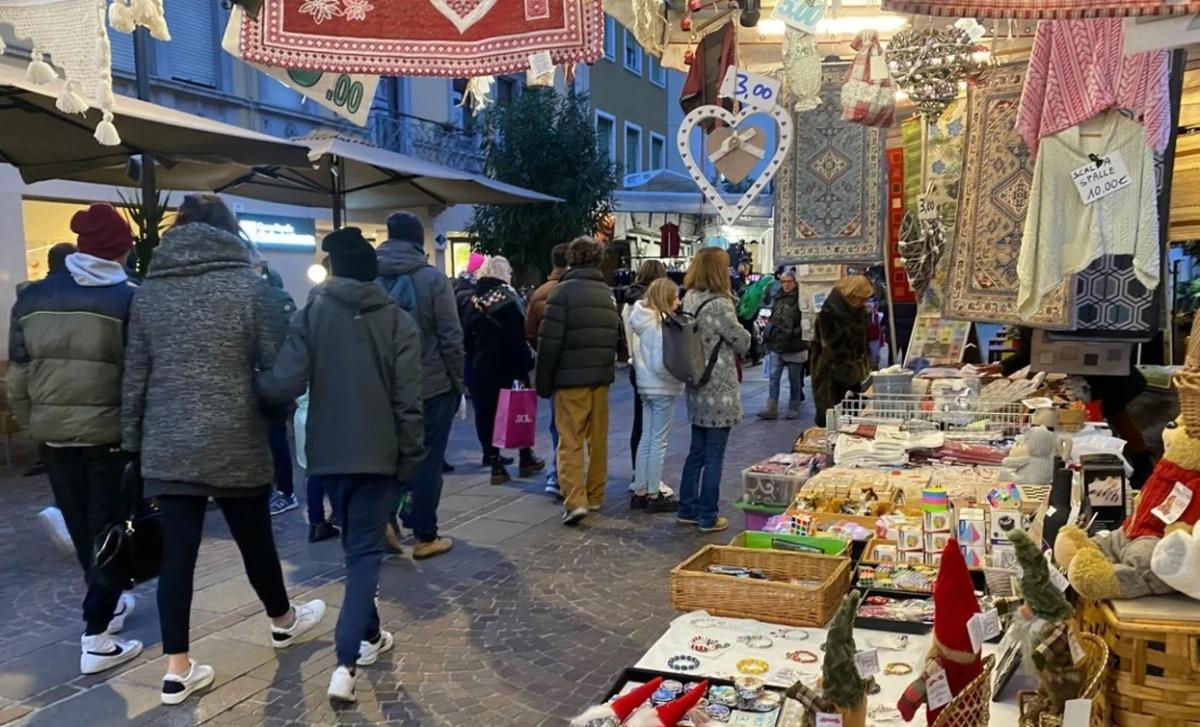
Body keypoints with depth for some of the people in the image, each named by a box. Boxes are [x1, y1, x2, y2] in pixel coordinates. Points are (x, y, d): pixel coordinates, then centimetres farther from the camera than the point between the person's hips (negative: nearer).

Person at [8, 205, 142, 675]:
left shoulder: (33, 298, 3)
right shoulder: (127, 300, -10)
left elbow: (17, 376, 6)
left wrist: (33, 425, 17)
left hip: (53, 436, 5)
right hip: (109, 435, -4)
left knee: (82, 531, 20)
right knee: (109, 531, 5)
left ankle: (106, 604, 38)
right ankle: (96, 637, 3)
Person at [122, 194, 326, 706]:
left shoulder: (148, 291, 3)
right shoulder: (248, 284, -6)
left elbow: (134, 376, 5)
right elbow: (277, 367, -8)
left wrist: (131, 441, 12)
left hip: (167, 446, 3)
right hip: (236, 443, -2)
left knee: (176, 553, 5)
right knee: (255, 539, 15)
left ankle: (177, 670, 10)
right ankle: (282, 621, 37)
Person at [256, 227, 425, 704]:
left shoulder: (314, 312, -4)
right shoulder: (398, 321, -4)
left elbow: (286, 384, -14)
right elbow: (407, 402, -9)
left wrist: (252, 383, 6)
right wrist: (411, 458, 0)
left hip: (329, 452, 2)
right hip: (378, 453, -1)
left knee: (355, 545, 20)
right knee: (365, 551, 3)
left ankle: (368, 635, 33)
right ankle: (345, 663, -8)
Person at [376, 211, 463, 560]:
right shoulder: (432, 278, -10)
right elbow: (451, 337, -12)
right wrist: (458, 380, 0)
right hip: (431, 383, -4)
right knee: (427, 461, 3)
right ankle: (425, 537, 9)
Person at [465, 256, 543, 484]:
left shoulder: (474, 301, 4)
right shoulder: (508, 299, -10)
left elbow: (469, 336, 6)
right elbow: (519, 336, -15)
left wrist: (478, 359, 12)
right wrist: (526, 362, -10)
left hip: (483, 368, 3)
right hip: (509, 366, -3)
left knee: (487, 413, 6)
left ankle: (496, 465, 6)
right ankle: (526, 458, 22)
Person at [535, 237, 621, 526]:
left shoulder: (564, 291, -10)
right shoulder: (608, 293, 11)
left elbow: (549, 342, -13)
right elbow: (617, 337, 15)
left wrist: (543, 382, -6)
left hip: (571, 378, -6)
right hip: (601, 377, 6)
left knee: (570, 441, -3)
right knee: (598, 439, 13)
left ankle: (575, 500, -12)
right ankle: (595, 497, 20)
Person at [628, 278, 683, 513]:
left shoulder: (644, 320, 7)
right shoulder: (661, 324, -19)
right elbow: (660, 363, -23)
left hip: (645, 386, 8)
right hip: (662, 389, -8)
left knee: (647, 438, 14)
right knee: (659, 441, 1)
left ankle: (639, 492, 20)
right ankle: (653, 496, 9)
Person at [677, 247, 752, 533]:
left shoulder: (689, 300, 4)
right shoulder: (718, 304, -20)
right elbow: (743, 342, -9)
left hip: (697, 389, 8)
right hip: (719, 390, -8)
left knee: (697, 451, 18)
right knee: (714, 457, 2)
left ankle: (687, 509, 26)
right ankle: (708, 518, 11)